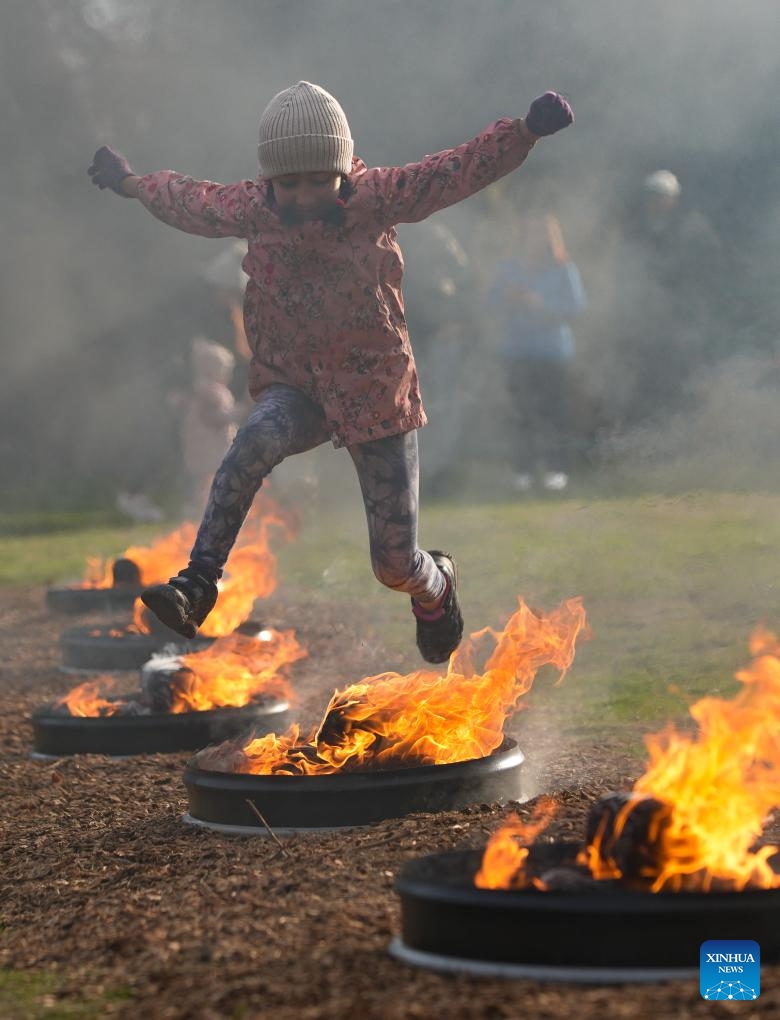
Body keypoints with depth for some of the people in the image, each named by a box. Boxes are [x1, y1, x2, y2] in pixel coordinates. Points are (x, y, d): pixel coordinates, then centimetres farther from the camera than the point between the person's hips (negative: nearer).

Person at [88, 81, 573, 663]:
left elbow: (459, 171, -22)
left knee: (397, 564, -1)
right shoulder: (251, 210, -5)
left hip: (377, 390, -1)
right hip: (295, 389, 2)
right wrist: (130, 184, 28)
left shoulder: (375, 199, -14)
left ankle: (435, 585, 39)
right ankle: (197, 585, -34)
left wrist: (526, 131, -36)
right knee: (257, 440, -37)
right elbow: (192, 202, 16)